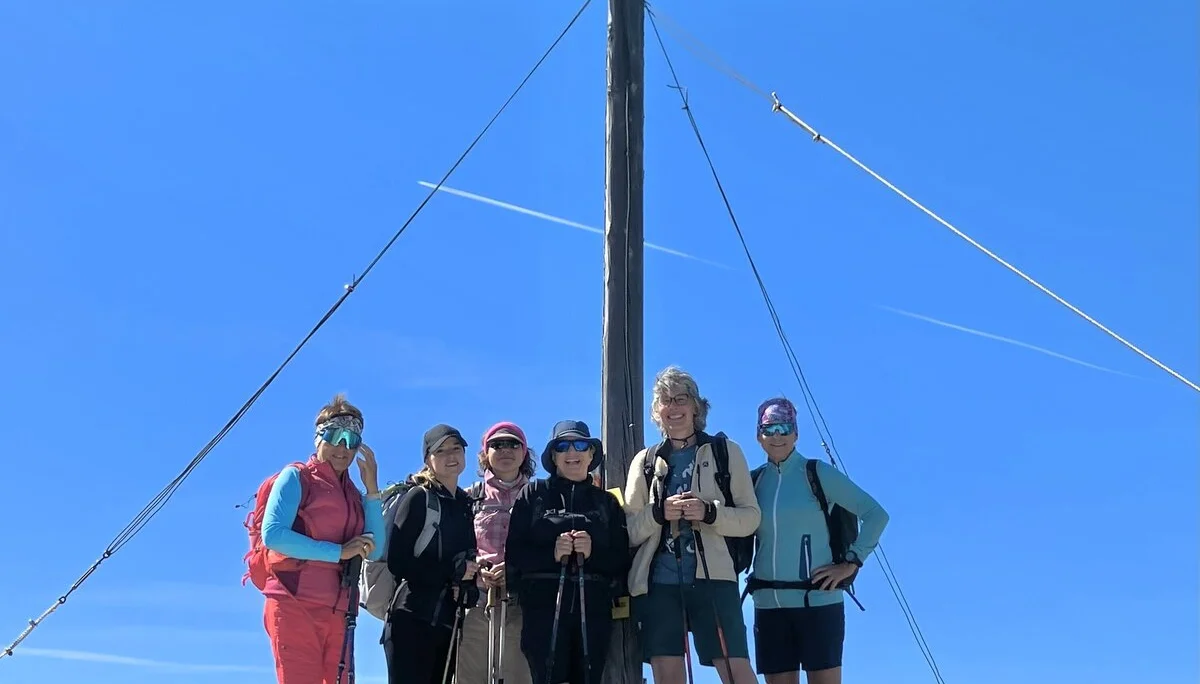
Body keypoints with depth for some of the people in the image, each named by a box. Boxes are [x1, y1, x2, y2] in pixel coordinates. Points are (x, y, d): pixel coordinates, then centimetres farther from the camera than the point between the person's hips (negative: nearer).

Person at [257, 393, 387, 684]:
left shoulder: (354, 493, 18)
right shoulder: (296, 477, 3)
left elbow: (374, 552, 5)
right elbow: (272, 534, -13)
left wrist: (372, 489, 1)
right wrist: (339, 551, -14)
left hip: (337, 611, 6)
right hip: (295, 604, -6)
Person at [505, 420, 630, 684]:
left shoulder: (607, 501, 16)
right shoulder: (534, 494, 10)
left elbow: (622, 561, 9)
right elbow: (513, 553, 2)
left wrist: (594, 552, -10)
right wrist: (551, 553, -14)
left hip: (593, 610, 2)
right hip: (543, 608, -2)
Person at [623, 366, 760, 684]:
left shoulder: (726, 451, 9)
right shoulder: (645, 461, 14)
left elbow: (751, 516, 5)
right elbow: (628, 529, 9)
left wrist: (709, 512, -13)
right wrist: (659, 513, -10)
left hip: (713, 577, -2)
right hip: (658, 581, 2)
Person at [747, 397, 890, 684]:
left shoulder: (818, 473, -2)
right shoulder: (754, 480, 9)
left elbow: (876, 514, -3)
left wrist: (851, 562, -8)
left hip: (818, 600, -4)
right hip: (769, 604, 4)